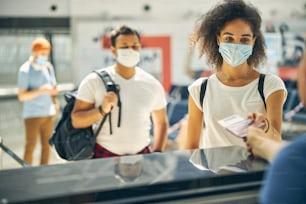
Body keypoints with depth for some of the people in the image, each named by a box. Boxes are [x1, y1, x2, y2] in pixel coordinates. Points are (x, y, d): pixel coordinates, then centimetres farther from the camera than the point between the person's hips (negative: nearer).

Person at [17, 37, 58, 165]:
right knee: (31, 146, -4)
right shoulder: (25, 70, -7)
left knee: (47, 145, 8)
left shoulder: (48, 67, 8)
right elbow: (21, 96, -12)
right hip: (32, 114, -5)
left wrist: (53, 90, -7)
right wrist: (40, 91, -23)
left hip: (49, 113, 5)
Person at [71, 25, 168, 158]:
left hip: (142, 156, 2)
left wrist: (157, 153, 4)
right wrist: (102, 110, -21)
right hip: (103, 156, -2)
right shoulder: (94, 81, -6)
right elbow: (76, 121, -7)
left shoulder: (152, 85, 2)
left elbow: (161, 122, 14)